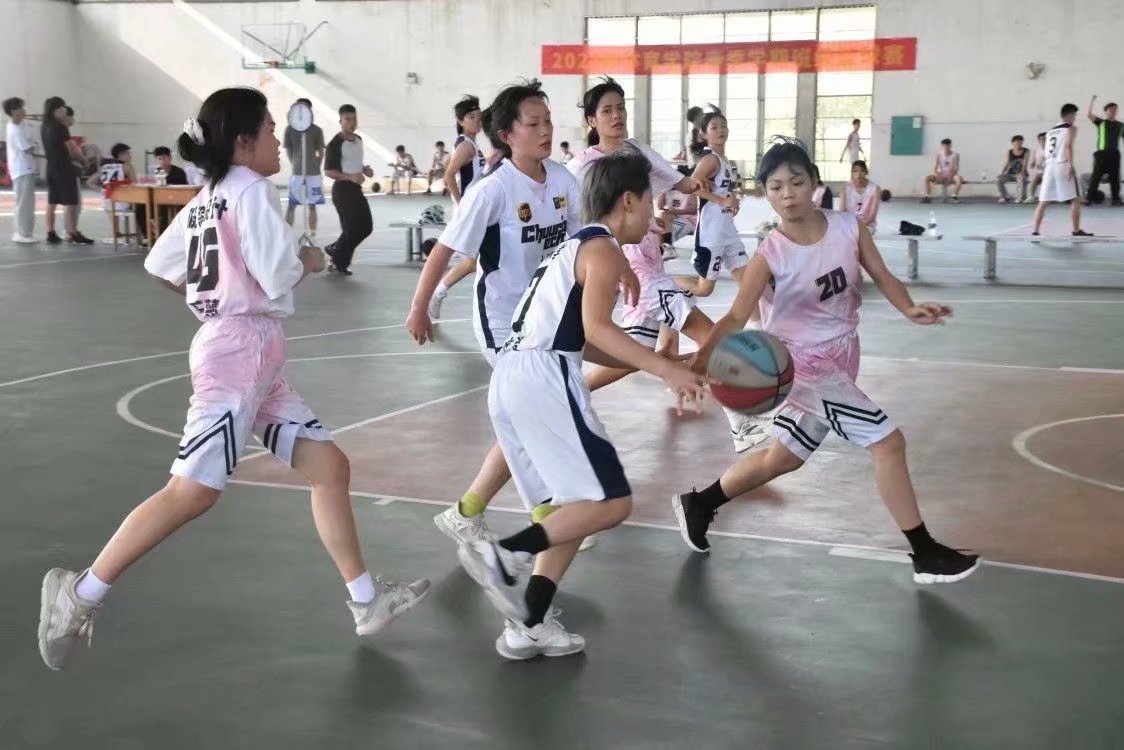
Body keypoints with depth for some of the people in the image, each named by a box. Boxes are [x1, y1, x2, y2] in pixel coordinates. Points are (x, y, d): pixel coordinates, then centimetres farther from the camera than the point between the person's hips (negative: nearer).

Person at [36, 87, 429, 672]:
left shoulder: (207, 197, 18)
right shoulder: (250, 189, -9)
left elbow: (160, 267, 19)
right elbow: (279, 274, -18)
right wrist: (310, 260, 2)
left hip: (257, 357, 10)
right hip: (239, 351, -10)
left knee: (328, 465, 8)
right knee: (194, 490, -14)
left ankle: (367, 601, 12)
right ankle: (81, 593, -7)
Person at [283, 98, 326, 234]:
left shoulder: (317, 130, 0)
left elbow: (321, 151, 6)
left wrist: (316, 166, 5)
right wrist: (295, 164, 5)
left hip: (314, 173, 0)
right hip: (296, 172, 0)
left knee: (312, 205, 6)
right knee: (291, 205, 2)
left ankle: (312, 235, 7)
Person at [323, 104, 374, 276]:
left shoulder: (359, 140, 11)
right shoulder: (335, 143, -15)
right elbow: (328, 171, -17)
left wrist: (365, 169, 6)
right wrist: (350, 177, -27)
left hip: (357, 189, 9)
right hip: (342, 189, -9)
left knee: (365, 227, 9)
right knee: (351, 229, -6)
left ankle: (335, 251, 22)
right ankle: (340, 263, 11)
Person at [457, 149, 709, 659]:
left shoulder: (575, 246, 27)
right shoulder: (604, 249, -1)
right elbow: (596, 327, -16)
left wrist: (655, 366, 26)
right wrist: (667, 371, -19)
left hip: (511, 380, 10)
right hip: (543, 380, -10)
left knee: (572, 507, 15)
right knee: (611, 503, -7)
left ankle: (529, 625, 11)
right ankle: (504, 555, -16)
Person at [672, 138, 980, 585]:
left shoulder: (848, 227, -6)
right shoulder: (771, 255, -18)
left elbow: (881, 276, -3)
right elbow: (736, 317, -20)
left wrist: (910, 309, -22)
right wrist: (703, 356, -37)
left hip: (839, 361, 6)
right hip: (806, 365, -6)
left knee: (782, 458, 19)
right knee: (887, 442, -12)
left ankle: (698, 505, 37)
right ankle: (926, 555, 1)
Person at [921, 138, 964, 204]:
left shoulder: (955, 155, -7)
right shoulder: (939, 154, -2)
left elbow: (956, 169, -12)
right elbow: (934, 169, -6)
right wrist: (938, 175, -24)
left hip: (951, 176, -1)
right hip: (941, 176, 1)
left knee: (959, 179, -35)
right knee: (927, 178, -25)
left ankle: (955, 196, -20)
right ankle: (927, 196, -21)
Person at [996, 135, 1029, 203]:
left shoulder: (1026, 152, -3)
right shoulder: (1009, 152, 3)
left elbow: (1025, 164, -12)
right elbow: (1007, 163, -1)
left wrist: (1021, 173, -28)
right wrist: (1001, 173, -17)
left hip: (1021, 174, -3)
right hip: (1011, 174, 3)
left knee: (1022, 179, -39)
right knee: (998, 179, -19)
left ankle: (1022, 198, -23)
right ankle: (1005, 197, -6)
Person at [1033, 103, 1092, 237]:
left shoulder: (1051, 130, 22)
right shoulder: (1071, 128, 3)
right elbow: (1068, 146, -12)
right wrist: (1071, 166, -18)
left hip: (1049, 166, 6)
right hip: (1062, 165, -6)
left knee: (1043, 201, 7)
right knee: (1074, 200, 0)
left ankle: (1035, 231, 2)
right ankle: (1076, 230, -2)